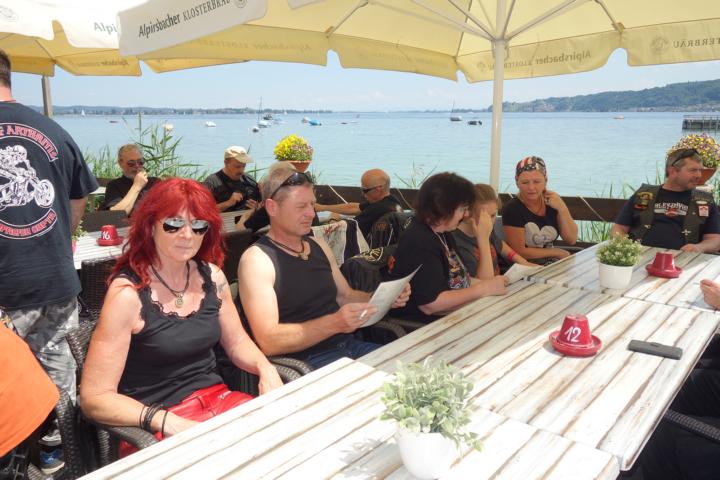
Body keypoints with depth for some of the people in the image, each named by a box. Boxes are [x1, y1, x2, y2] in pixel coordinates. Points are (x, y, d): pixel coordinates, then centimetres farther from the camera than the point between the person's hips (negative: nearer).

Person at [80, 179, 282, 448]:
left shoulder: (211, 276, 2)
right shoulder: (127, 293, -15)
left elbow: (236, 341, 16)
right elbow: (96, 398, -13)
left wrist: (265, 369, -5)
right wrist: (168, 422, -26)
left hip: (217, 397, 7)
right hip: (156, 424, -6)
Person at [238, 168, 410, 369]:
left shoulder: (319, 246, 13)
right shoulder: (256, 259, -11)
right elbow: (268, 341, -18)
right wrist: (333, 323, -29)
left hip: (348, 345, 7)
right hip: (306, 361, -7)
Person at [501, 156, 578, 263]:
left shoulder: (551, 201, 1)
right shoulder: (512, 209, -15)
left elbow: (571, 240, 1)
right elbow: (519, 252, -14)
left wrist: (562, 208, -12)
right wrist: (558, 252, -6)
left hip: (552, 263, 6)